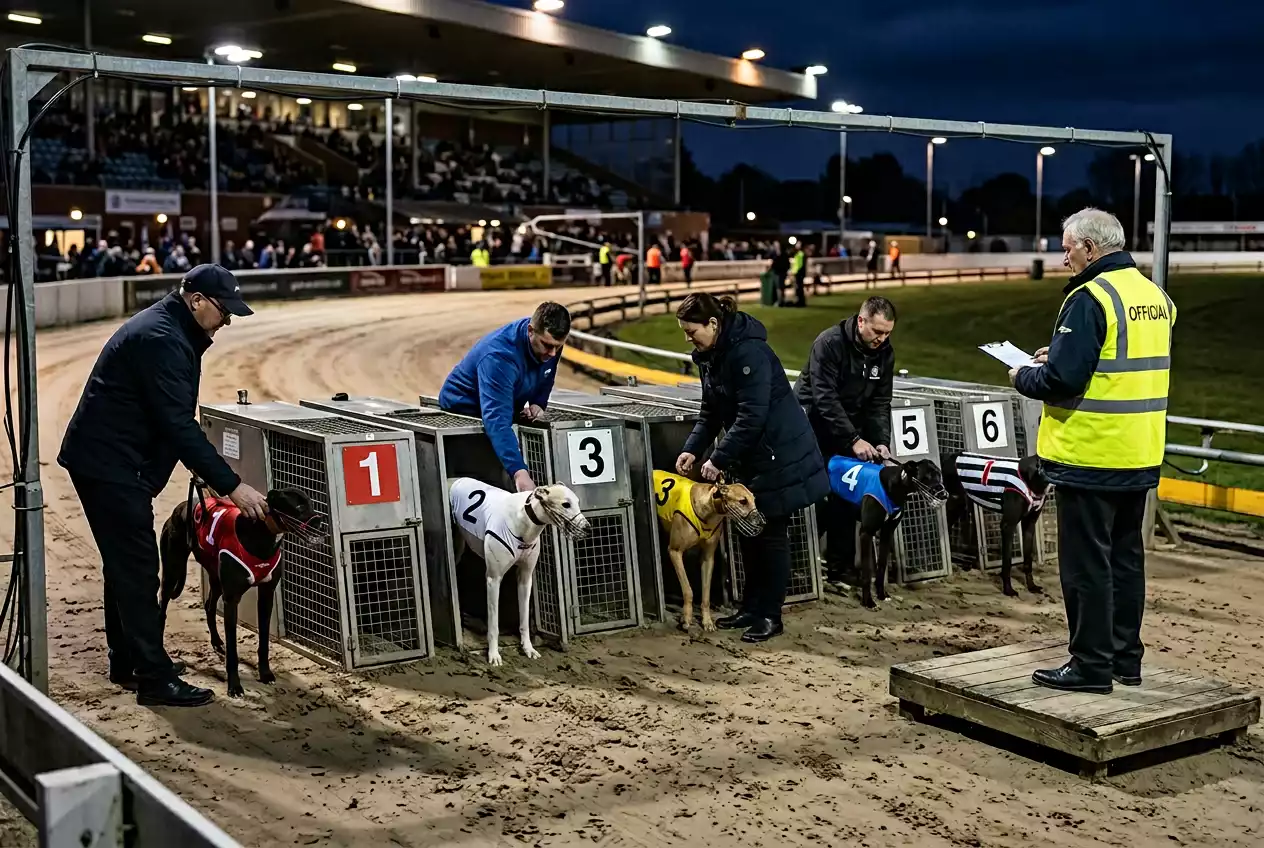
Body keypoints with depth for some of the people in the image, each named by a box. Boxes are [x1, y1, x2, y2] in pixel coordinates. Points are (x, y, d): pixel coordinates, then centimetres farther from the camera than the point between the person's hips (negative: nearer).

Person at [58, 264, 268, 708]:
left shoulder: (167, 330, 13)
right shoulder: (161, 339, -21)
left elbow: (174, 418, 17)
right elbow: (179, 425, -26)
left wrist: (206, 473, 10)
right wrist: (232, 485, -25)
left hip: (103, 460, 11)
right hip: (110, 464, -11)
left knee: (125, 565, 17)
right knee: (137, 570, -8)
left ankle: (125, 662, 28)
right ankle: (156, 680, -4)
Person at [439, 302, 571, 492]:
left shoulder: (550, 341, -17)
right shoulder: (499, 355, -40)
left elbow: (544, 379, 6)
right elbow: (497, 420, -49)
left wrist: (538, 404, -17)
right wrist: (519, 472, -60)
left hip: (506, 407, 7)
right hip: (463, 409, -7)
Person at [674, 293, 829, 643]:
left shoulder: (748, 352, -23)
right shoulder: (708, 355, 6)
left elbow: (751, 416, -26)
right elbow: (711, 413, 12)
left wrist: (718, 459, -21)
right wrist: (692, 450, -1)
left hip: (779, 455, -9)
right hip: (749, 458, 9)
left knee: (771, 534, -2)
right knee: (748, 532, 13)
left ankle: (770, 615, 7)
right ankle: (751, 608, 22)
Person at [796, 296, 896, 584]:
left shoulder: (885, 352, -2)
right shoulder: (829, 343, -21)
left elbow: (880, 404, 0)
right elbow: (826, 398, -26)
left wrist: (881, 441, -15)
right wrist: (854, 440, -30)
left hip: (851, 426, 5)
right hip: (816, 425, -5)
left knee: (847, 498, 1)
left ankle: (839, 569, 7)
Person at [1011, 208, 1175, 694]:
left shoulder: (1090, 299, -18)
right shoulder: (1155, 296, 10)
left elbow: (1061, 380, -23)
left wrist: (1022, 378, -3)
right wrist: (1059, 357, 16)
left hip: (1091, 456, -9)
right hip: (1140, 455, 9)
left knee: (1086, 563, 0)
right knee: (1126, 556, 16)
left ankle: (1091, 664, 6)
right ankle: (1126, 658, 25)